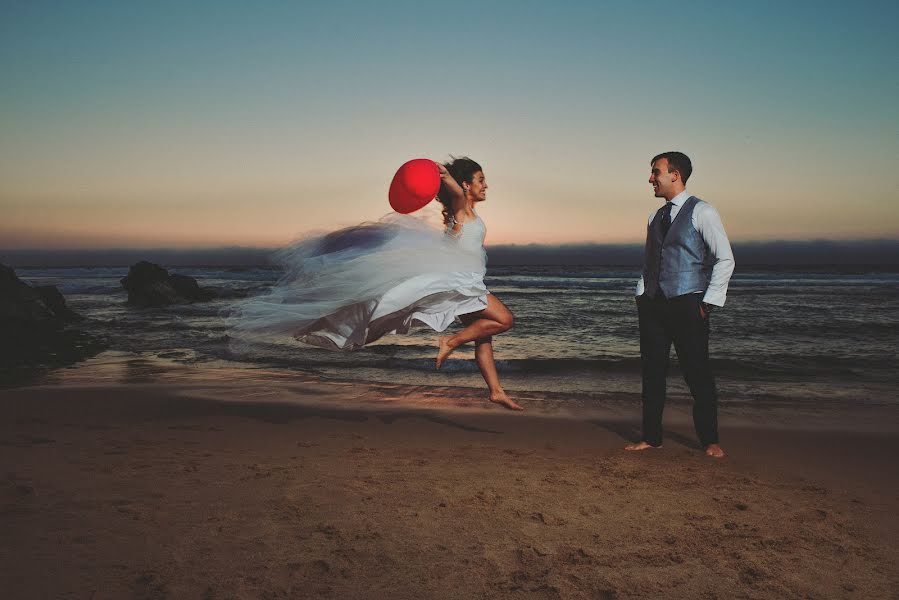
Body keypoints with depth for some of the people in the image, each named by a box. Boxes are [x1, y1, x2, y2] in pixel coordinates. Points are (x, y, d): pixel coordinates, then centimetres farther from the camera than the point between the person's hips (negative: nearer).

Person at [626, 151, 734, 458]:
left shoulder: (701, 212, -5)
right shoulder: (656, 216, 16)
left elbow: (725, 260, -8)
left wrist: (709, 302, -11)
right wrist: (642, 297, 11)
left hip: (687, 304, -6)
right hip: (653, 303, 6)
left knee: (698, 374, -1)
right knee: (652, 371, 8)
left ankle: (710, 441, 13)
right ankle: (651, 437, 17)